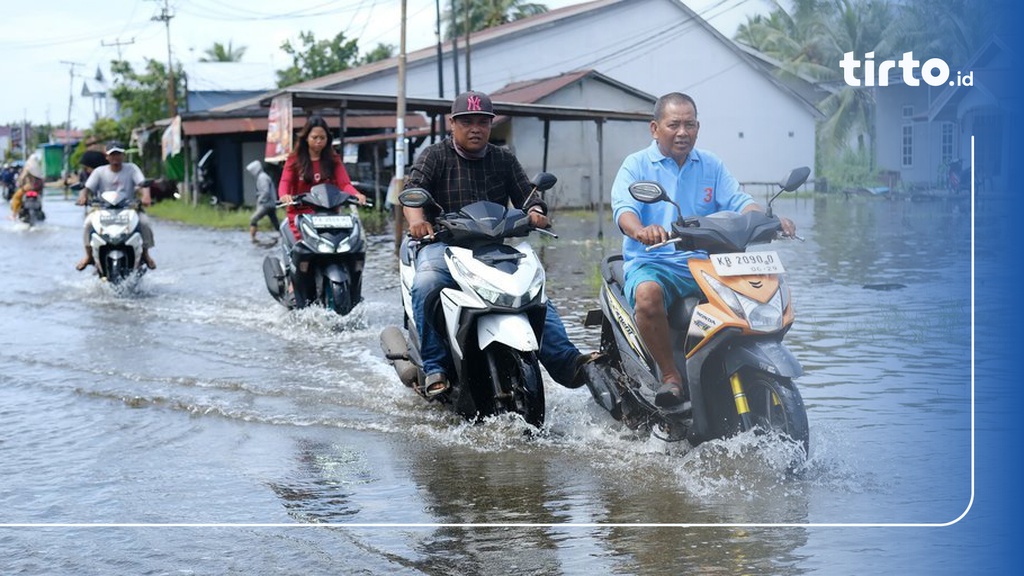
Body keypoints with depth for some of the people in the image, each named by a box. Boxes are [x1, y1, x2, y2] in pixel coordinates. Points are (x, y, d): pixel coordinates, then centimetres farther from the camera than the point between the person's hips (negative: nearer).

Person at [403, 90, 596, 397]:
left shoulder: (504, 160, 17)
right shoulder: (436, 156, 5)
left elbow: (526, 195, 10)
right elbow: (413, 187, -10)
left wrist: (535, 211, -16)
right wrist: (417, 218, -33)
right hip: (443, 244, -3)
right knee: (426, 286, -33)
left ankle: (565, 361, -22)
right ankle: (435, 368, -30)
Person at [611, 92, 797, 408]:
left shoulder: (711, 166, 16)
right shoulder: (636, 165, 3)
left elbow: (738, 201, 2)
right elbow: (623, 208, -14)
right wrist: (640, 230, -39)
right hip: (651, 263, -4)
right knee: (647, 294, -38)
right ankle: (670, 376, -25)